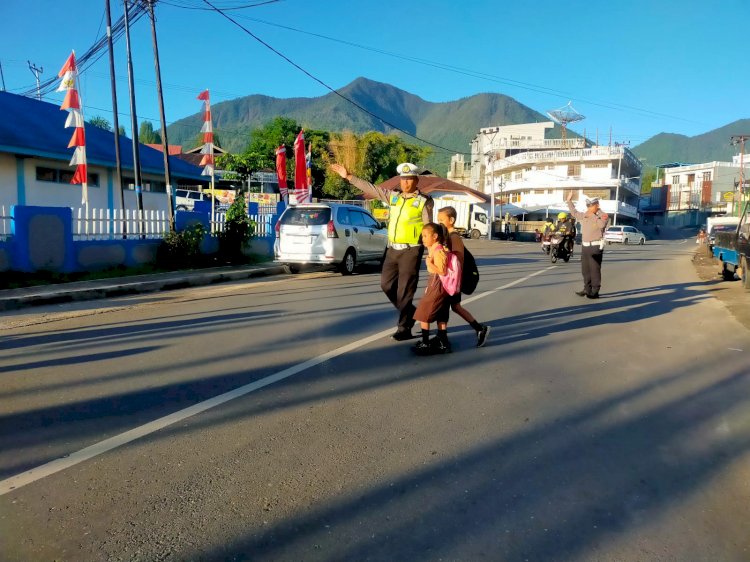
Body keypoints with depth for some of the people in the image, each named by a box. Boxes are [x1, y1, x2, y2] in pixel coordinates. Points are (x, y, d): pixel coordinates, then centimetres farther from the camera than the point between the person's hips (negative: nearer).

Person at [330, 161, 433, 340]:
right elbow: (371, 188, 14)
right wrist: (349, 177, 12)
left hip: (411, 251, -6)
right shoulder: (394, 196, 12)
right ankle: (410, 313, 30)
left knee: (404, 291, -3)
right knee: (387, 285, 11)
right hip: (393, 250, 6)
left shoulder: (424, 201, -3)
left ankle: (404, 328, 9)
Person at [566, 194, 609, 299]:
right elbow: (574, 212, 26)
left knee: (595, 270, -6)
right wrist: (569, 201, 26)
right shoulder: (584, 216, 11)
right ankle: (587, 289, 23)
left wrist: (593, 215, -26)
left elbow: (602, 224, -28)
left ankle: (595, 292, -2)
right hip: (585, 246, 7)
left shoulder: (603, 216, -8)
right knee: (585, 270, 13)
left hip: (596, 246, -7)